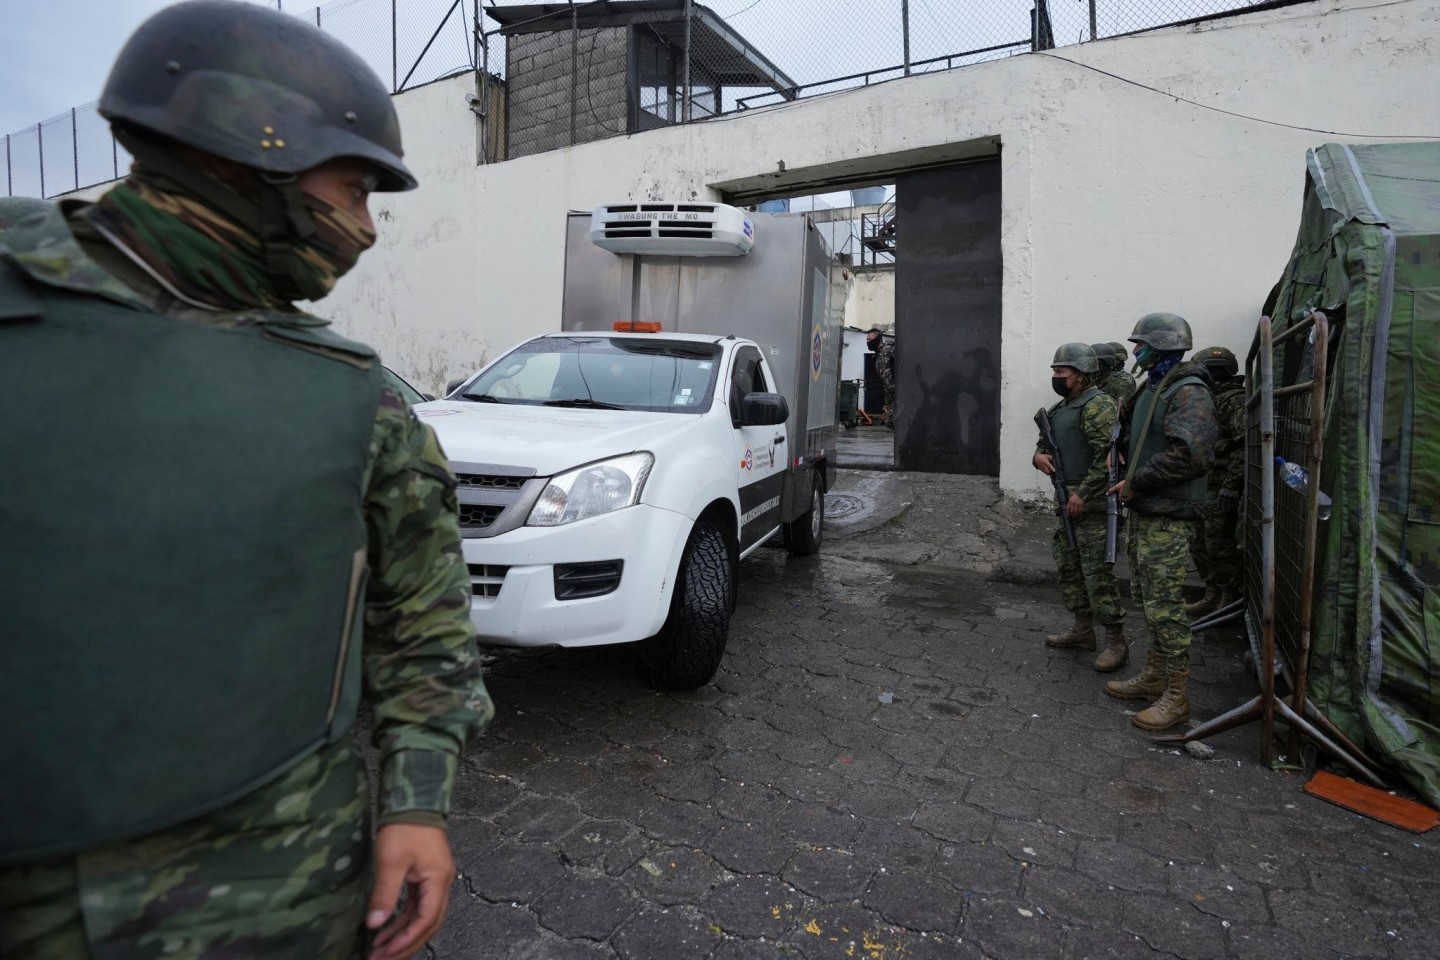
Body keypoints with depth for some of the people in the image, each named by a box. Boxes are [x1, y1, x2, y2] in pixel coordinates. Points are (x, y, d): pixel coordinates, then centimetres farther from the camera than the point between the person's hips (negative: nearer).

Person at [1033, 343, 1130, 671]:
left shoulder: (1097, 405, -13)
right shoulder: (1058, 409, 16)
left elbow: (1108, 454, -21)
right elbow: (1044, 443, 24)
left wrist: (1083, 493, -23)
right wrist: (1039, 456, 0)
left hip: (1092, 504, -9)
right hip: (1067, 502, 10)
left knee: (1097, 574, -7)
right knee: (1068, 567, 15)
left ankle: (1116, 641, 3)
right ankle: (1083, 629, 27)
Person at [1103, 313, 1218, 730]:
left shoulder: (1189, 394, -16)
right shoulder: (1152, 388, 15)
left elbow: (1189, 454, -28)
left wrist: (1136, 482, -20)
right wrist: (1128, 480, 10)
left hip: (1167, 519, -10)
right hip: (1142, 512, 10)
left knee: (1165, 606, -5)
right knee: (1148, 599, 17)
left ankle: (1176, 696, 6)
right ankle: (1154, 675, 30)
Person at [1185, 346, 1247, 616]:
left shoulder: (1234, 401, -13)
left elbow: (1246, 445, -23)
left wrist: (1232, 485, -25)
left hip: (1221, 491, -10)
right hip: (1204, 487, 10)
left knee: (1220, 547, -2)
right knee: (1199, 543, 15)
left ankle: (1230, 602, 10)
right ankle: (1213, 595, 27)